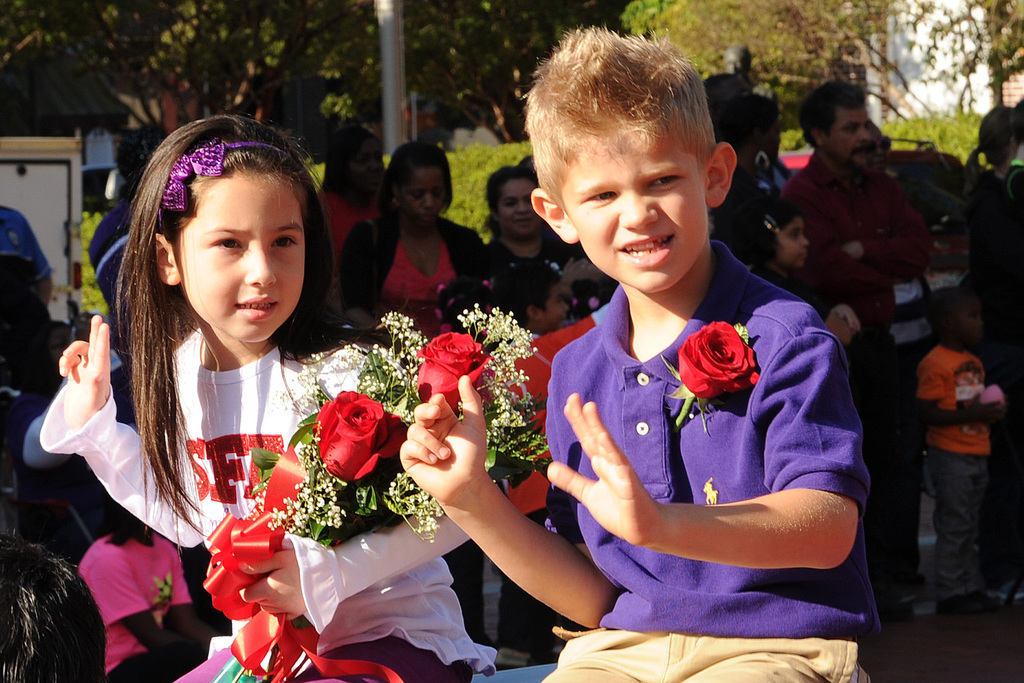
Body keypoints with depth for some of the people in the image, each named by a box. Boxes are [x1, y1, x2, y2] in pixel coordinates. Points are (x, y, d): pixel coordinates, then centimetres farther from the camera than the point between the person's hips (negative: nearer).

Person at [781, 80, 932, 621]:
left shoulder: (881, 188, 14)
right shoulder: (800, 194, -9)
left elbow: (919, 248, 1)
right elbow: (824, 269, -21)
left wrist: (863, 251, -14)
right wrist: (888, 268, -5)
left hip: (877, 341, 7)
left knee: (881, 459, 9)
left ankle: (876, 573, 17)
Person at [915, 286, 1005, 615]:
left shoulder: (974, 363, 15)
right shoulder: (935, 364, -14)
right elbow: (926, 412, -19)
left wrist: (993, 410, 2)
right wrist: (971, 414, -23)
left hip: (977, 454, 9)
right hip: (949, 455, -9)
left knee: (969, 526, 13)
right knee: (954, 526, -6)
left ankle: (972, 587, 18)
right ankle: (949, 592, 0)